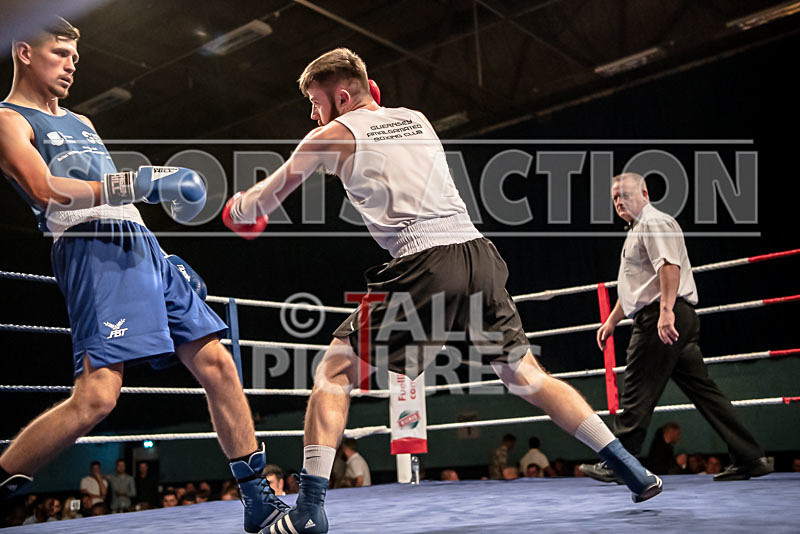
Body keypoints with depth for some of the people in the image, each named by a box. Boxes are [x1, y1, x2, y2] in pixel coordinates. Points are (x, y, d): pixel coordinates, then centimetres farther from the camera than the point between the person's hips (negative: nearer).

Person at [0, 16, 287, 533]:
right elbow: (47, 191, -14)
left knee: (217, 364, 1)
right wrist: (143, 183, -17)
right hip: (94, 253, -8)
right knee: (96, 395, -22)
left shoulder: (81, 122, 30)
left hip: (143, 250, 8)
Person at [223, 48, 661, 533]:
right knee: (528, 377, 16)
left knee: (334, 373, 6)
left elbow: (261, 203, 18)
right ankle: (634, 471, 17)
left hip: (423, 265, -5)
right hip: (479, 253, 6)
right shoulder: (417, 119, 22)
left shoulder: (331, 137, 9)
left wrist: (238, 207, 40)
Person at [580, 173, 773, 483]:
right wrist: (611, 321, 33)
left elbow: (669, 265, -20)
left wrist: (666, 312, -30)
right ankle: (750, 459, 8)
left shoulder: (654, 222, -4)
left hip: (660, 320, -10)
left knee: (637, 393, -6)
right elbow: (635, 286, 34)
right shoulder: (637, 231, 28)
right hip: (680, 320, 10)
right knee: (702, 389, 7)